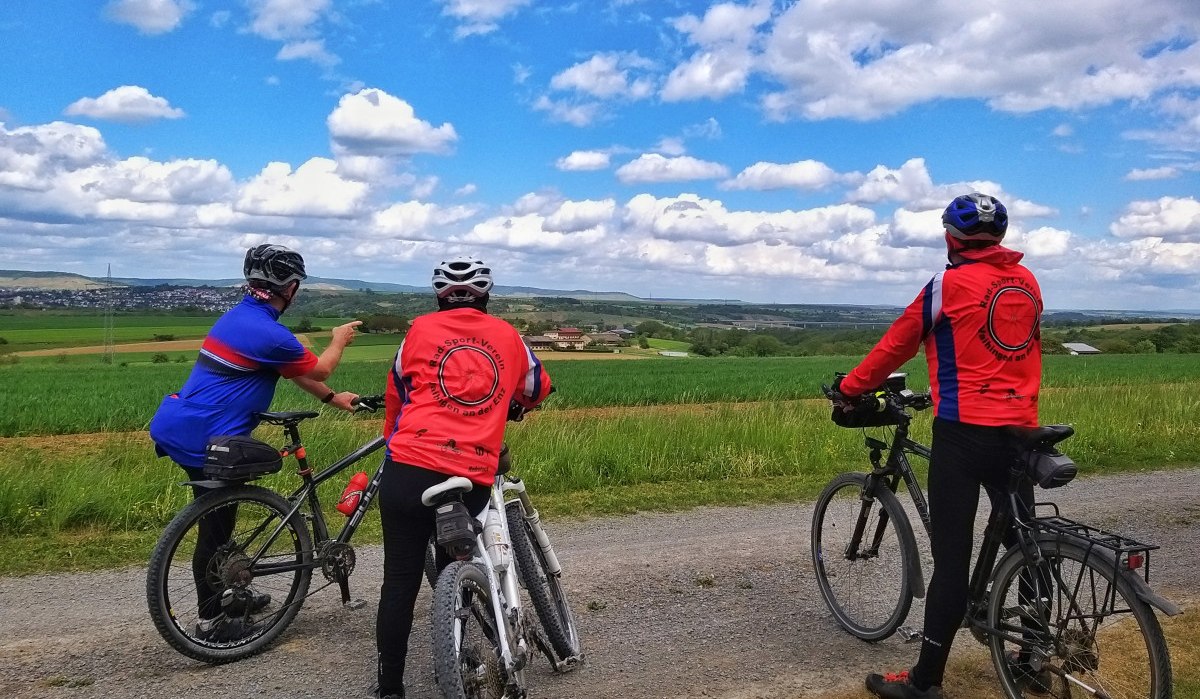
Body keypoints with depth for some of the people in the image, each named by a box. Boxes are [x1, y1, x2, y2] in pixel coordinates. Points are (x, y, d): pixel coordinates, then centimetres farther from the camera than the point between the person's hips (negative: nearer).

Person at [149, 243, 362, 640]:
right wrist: (339, 341, 16)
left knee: (218, 519, 21)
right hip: (204, 438, -10)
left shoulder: (240, 317, 11)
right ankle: (211, 620, 16)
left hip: (180, 426, 10)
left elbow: (295, 371, 20)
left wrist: (332, 398, 24)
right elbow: (318, 370, -3)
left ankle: (229, 596, 36)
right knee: (215, 526, 3)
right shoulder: (269, 333, -20)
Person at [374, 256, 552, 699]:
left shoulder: (421, 329, 10)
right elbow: (537, 390, 30)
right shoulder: (508, 337, 13)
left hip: (409, 470, -1)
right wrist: (507, 405, 51)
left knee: (400, 581, 7)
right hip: (473, 480, 1)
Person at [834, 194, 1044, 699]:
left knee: (952, 556, -4)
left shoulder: (949, 284, -6)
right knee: (1022, 541, 18)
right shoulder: (1027, 282, 12)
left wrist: (850, 389, 13)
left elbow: (895, 345, 0)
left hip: (964, 431, -6)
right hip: (1020, 430, 6)